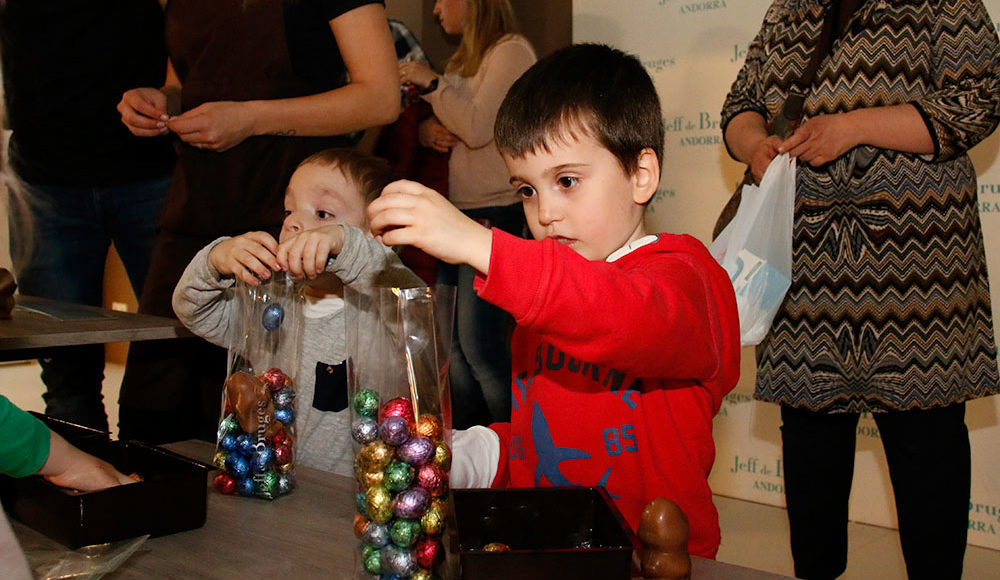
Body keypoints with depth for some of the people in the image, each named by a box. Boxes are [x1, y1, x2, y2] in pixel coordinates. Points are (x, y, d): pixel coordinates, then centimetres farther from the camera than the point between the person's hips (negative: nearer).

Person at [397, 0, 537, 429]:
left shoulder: (511, 50, -5)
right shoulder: (464, 58, 20)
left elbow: (478, 128, -16)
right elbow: (444, 127, 24)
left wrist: (431, 84, -8)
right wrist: (426, 131, 2)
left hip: (494, 211, -8)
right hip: (456, 209, 8)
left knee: (478, 344, -10)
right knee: (452, 341, 7)